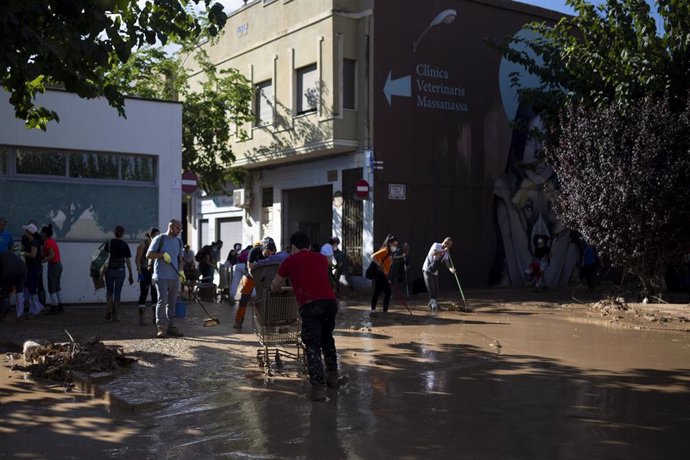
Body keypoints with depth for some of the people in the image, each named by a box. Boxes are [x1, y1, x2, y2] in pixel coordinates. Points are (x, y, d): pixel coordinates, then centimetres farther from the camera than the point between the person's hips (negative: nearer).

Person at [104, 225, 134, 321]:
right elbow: (128, 261, -3)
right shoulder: (124, 245, -3)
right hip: (120, 270, -1)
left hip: (109, 270, 1)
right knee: (117, 293, 5)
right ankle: (115, 316, 6)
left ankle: (108, 313, 2)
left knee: (109, 291, 15)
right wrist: (130, 275, 2)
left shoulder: (109, 243, -1)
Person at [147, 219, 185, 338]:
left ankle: (171, 327, 13)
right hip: (161, 276, -6)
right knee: (162, 300, -11)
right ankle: (159, 327, -7)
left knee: (172, 302, 8)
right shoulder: (160, 239, -4)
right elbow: (149, 254, -5)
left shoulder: (179, 242, 15)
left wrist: (181, 271, 6)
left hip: (175, 277, 6)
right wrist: (163, 254, -18)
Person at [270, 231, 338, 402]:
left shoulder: (290, 261, 14)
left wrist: (279, 287, 49)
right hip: (330, 301, 4)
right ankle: (332, 375, 34)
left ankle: (318, 386, -11)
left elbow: (274, 287, 26)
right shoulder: (321, 258, 22)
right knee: (327, 339, 24)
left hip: (310, 305, -4)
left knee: (312, 346, -2)